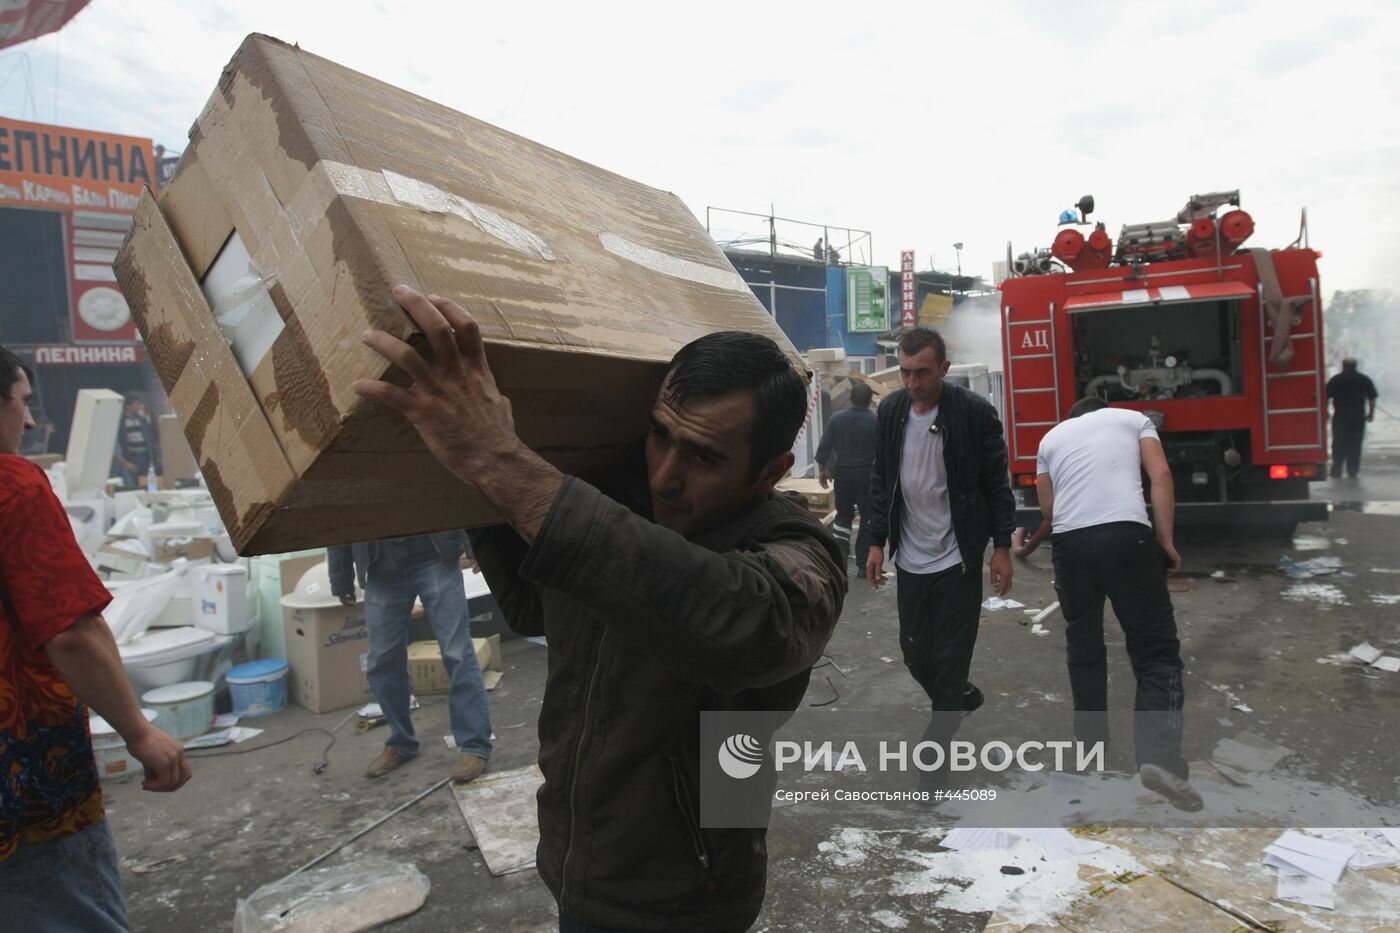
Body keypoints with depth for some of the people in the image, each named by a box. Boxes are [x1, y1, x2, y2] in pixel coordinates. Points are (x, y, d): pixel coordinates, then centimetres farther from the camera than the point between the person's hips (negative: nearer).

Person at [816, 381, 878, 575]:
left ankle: (840, 557, 4)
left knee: (843, 515, 16)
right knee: (868, 519, 8)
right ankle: (864, 564, 10)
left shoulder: (836, 419, -3)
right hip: (868, 475, -2)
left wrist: (822, 470, 12)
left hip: (842, 474, 3)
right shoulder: (875, 421, -10)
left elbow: (824, 447, 0)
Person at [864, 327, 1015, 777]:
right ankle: (961, 697, 42)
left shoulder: (975, 411, -12)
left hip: (958, 557, -4)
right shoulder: (890, 409, 0)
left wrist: (1002, 547, -7)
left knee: (951, 656, 4)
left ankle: (935, 747, 20)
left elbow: (998, 482, -6)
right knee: (914, 652, 12)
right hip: (910, 558, 4)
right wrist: (877, 542, 6)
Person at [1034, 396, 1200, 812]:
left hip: (1068, 541, 3)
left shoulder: (1051, 437, 25)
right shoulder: (1133, 418, 20)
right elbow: (1161, 476, 6)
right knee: (1155, 648, 3)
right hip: (1126, 534, -2)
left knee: (1084, 649, 18)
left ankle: (1090, 746, 26)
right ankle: (1159, 757, -10)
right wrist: (1166, 540, 6)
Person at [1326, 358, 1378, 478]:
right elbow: (1372, 398, 3)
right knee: (1355, 444, 7)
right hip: (1358, 417, 1)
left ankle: (1337, 469, 1)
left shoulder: (1335, 380, -1)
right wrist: (1371, 413, 11)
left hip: (1340, 417, -1)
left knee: (1339, 443, 5)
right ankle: (1353, 470, 6)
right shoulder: (1364, 379, 5)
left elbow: (1326, 397, -5)